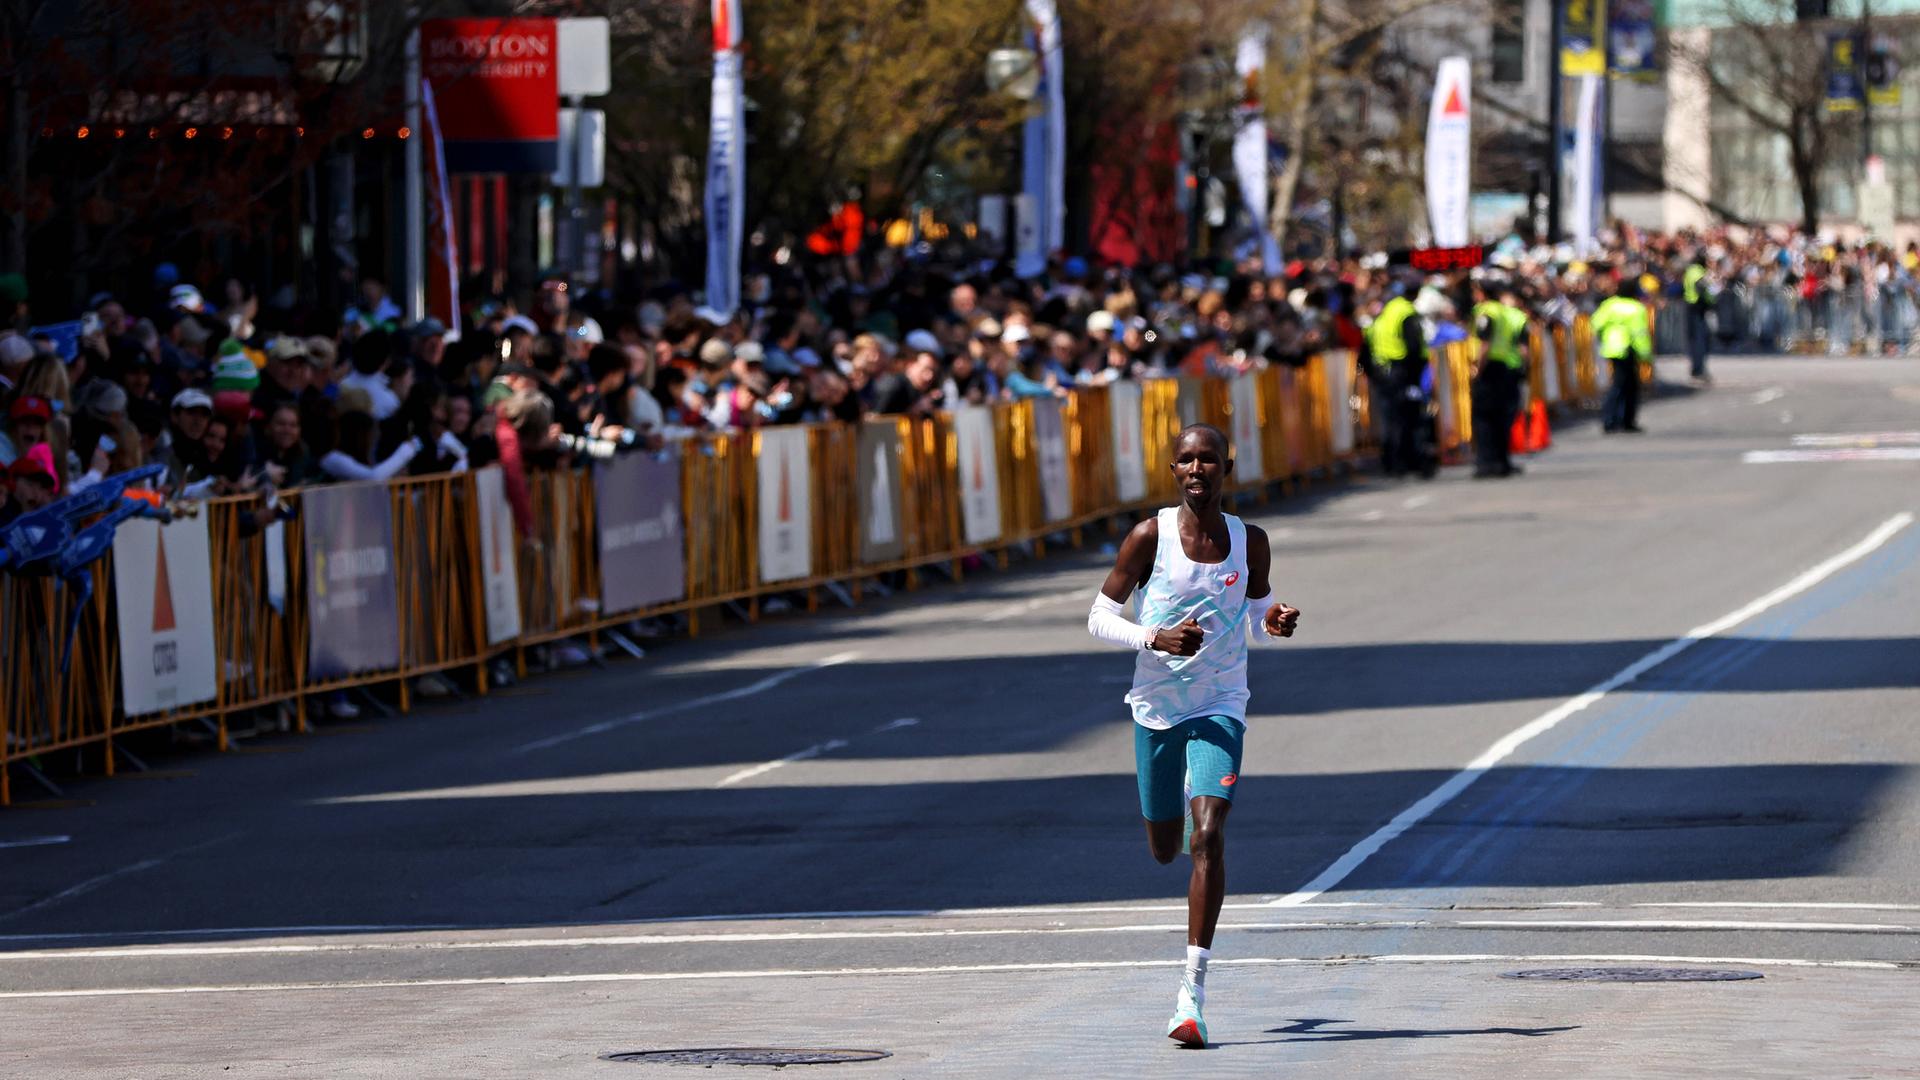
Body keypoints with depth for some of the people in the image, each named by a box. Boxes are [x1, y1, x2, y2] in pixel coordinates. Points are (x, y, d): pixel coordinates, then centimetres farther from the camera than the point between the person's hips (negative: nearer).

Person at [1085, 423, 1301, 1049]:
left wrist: (1274, 622, -10)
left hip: (1220, 708, -1)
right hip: (1155, 708, 1)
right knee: (1165, 849, 15)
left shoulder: (1250, 543, -2)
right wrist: (1155, 638, -23)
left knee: (1208, 835, -20)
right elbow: (1099, 619, -4)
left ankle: (1192, 995, -21)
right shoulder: (1149, 538, -9)